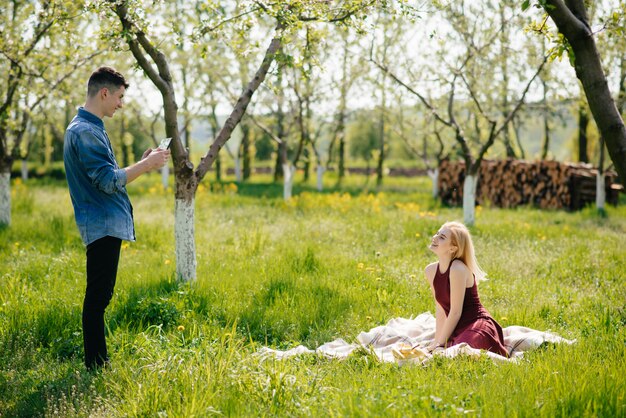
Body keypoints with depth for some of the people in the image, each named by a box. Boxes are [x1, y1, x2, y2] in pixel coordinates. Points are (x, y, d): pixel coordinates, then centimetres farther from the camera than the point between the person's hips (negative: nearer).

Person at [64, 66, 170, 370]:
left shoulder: (91, 128, 18)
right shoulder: (84, 132, -15)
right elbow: (109, 181, -21)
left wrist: (144, 163, 14)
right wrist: (147, 164, -12)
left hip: (107, 225, 11)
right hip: (102, 224, -11)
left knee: (99, 297, 13)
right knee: (98, 298, -6)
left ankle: (99, 364, 20)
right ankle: (95, 366, -2)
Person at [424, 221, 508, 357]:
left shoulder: (458, 269, -18)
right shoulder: (430, 271, 5)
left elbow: (455, 312, -16)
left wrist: (440, 343, -11)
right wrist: (437, 341, 6)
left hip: (477, 328, -7)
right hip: (458, 331, 7)